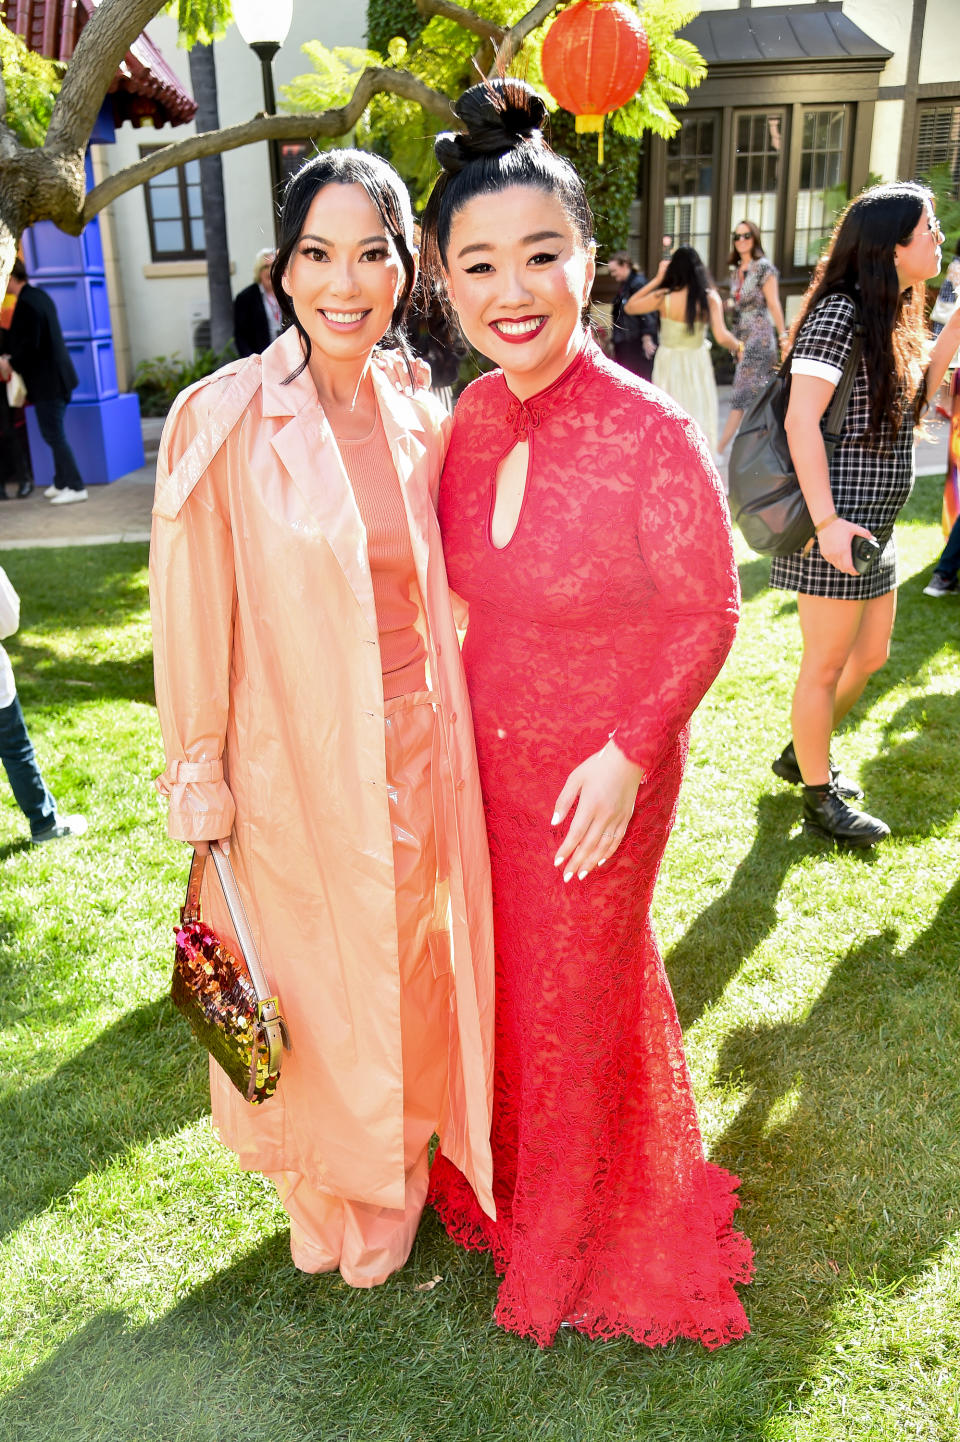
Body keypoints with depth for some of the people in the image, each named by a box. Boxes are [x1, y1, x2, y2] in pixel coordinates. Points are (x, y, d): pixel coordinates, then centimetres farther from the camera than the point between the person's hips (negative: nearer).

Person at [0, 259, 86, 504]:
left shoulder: (26, 304, -19)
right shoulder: (39, 295, 10)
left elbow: (30, 346, -23)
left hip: (47, 381, -9)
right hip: (58, 375, 9)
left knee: (54, 434, -1)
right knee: (54, 433, 17)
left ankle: (76, 487, 5)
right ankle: (62, 482, 26)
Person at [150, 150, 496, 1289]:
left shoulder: (419, 420, 1)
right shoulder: (225, 419, -13)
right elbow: (193, 630, -9)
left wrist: (446, 750, 12)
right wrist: (202, 798, -8)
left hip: (414, 755, 4)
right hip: (293, 766, -3)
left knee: (410, 981, 19)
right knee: (315, 1006, 15)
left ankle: (394, 1189, 47)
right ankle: (329, 1207, 45)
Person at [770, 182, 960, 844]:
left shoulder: (896, 316, 13)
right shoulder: (839, 312, -15)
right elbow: (801, 421, -21)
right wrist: (826, 521, -24)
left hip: (877, 524, 10)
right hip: (840, 524, -9)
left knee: (871, 654, 20)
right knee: (826, 664, 4)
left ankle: (801, 754, 39)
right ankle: (819, 799, 20)